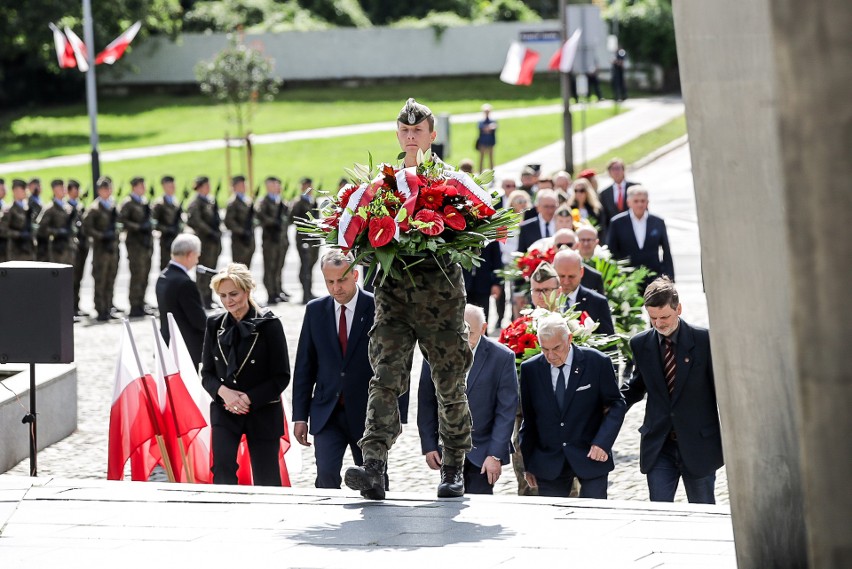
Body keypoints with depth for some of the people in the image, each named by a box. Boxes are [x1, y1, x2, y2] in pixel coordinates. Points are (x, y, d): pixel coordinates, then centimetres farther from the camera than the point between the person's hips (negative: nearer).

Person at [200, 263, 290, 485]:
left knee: (266, 479, 3)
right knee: (222, 471, -16)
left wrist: (249, 398, -15)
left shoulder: (268, 324, -7)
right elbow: (206, 373, 8)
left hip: (263, 412, -2)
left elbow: (282, 377, -6)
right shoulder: (215, 325, 5)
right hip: (224, 411, 2)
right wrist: (223, 391, -13)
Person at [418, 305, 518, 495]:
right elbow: (426, 403, 6)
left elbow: (506, 411, -7)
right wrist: (428, 446, 2)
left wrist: (496, 455, -12)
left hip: (482, 451, -2)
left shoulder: (502, 357, -8)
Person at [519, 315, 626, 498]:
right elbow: (528, 419, 8)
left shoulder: (596, 362, -6)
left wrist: (603, 442, -14)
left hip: (591, 456, -2)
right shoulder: (530, 369, 1)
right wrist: (528, 463, 7)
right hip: (549, 462, 2)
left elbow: (616, 405, 0)